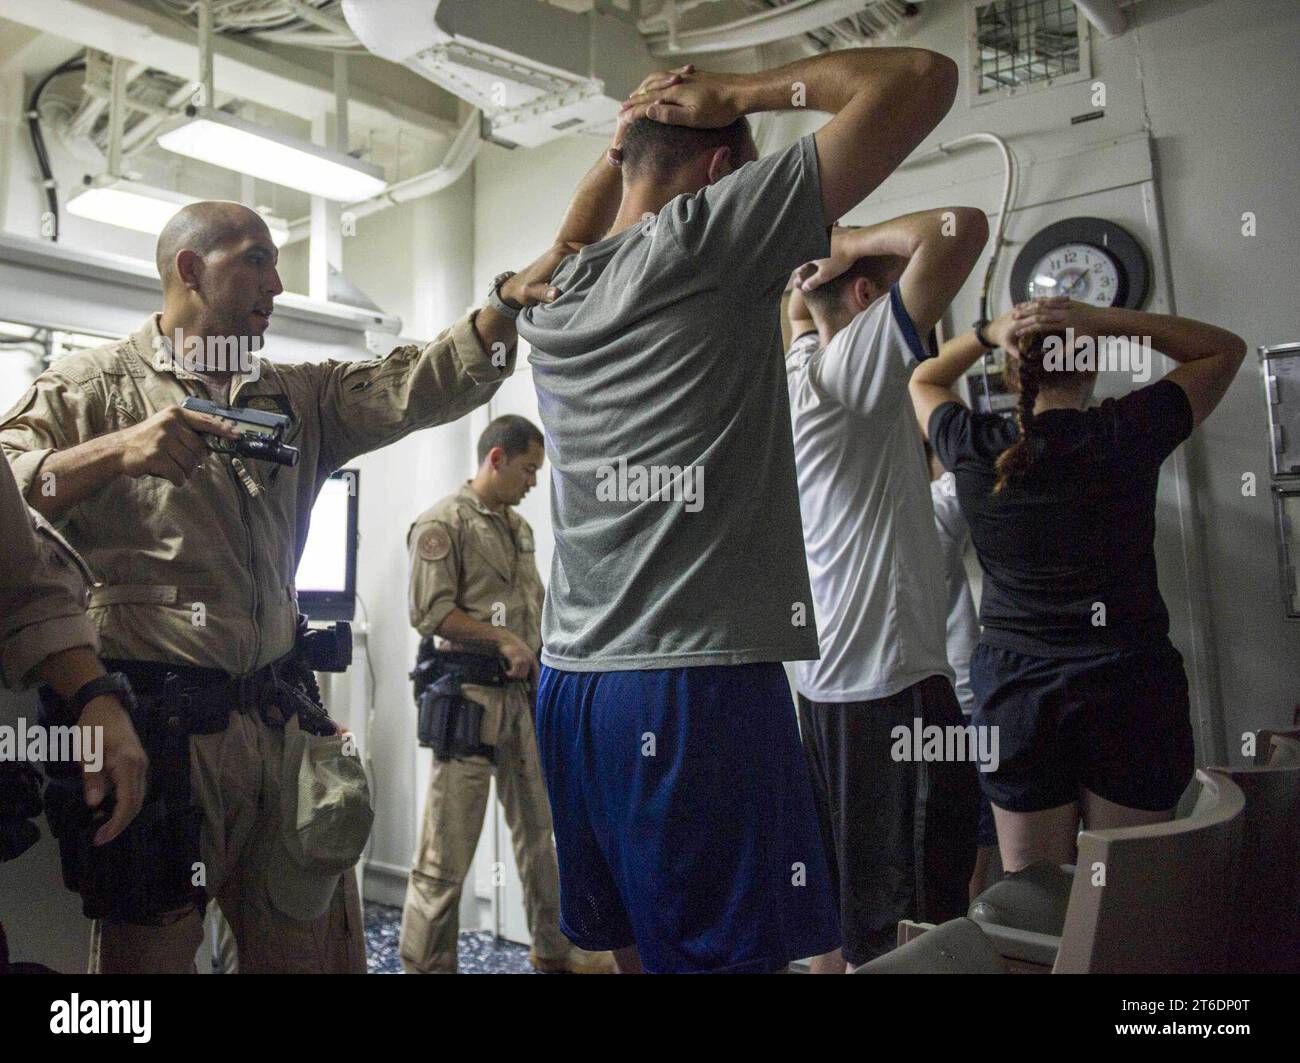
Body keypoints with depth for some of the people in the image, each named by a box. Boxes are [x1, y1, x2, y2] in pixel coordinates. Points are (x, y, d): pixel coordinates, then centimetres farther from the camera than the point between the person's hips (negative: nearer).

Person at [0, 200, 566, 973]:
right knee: (151, 950, 6)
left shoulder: (298, 399, 18)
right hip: (157, 721, -4)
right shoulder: (94, 385, 4)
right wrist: (115, 453, -20)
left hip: (282, 717, 5)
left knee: (314, 944, 11)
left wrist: (511, 300, -10)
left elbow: (419, 386, 3)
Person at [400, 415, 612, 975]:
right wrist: (502, 639, -16)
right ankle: (425, 964, 10)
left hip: (522, 694, 8)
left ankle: (552, 946, 31)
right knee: (448, 847, -3)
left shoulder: (520, 526, 16)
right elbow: (431, 612, -15)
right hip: (470, 694, -8)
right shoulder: (443, 522, -7)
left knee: (538, 828, 16)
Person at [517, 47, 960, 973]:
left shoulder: (550, 300, 14)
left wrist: (629, 133, 32)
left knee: (631, 947, 15)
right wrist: (743, 92, 7)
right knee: (734, 951, 2)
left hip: (572, 686, 8)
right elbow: (925, 76, 0)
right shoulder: (710, 233, -4)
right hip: (701, 683, -7)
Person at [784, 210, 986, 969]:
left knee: (842, 902, 17)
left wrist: (814, 279, 19)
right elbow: (963, 227, -17)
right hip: (891, 680, -9)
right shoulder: (856, 359, -9)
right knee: (900, 923, -4)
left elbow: (800, 306, 37)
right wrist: (856, 243, -4)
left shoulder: (803, 367, 14)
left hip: (828, 678, 9)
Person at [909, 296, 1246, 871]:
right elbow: (1225, 348, 8)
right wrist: (1100, 319, -3)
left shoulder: (975, 448, -3)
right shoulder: (1127, 433, -8)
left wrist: (987, 333, 5)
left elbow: (922, 380, 19)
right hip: (1128, 684, -1)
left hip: (1015, 686, 2)